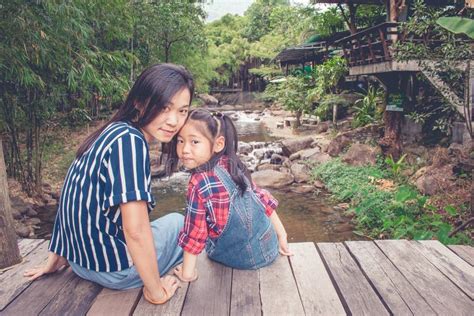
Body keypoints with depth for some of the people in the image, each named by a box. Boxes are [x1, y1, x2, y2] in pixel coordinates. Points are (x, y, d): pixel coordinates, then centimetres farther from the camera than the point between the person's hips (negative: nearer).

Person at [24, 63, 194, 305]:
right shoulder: (130, 141, -25)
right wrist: (156, 292, -16)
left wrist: (55, 261, 17)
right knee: (178, 223, 17)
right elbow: (136, 230, -30)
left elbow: (84, 202, 8)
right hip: (112, 268, -8)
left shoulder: (112, 132, 2)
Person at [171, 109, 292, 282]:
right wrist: (281, 235, 14)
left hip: (241, 258, -5)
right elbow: (263, 199, 4)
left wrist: (187, 271, -6)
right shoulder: (232, 165, -4)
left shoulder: (199, 183, -23)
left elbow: (194, 232, -17)